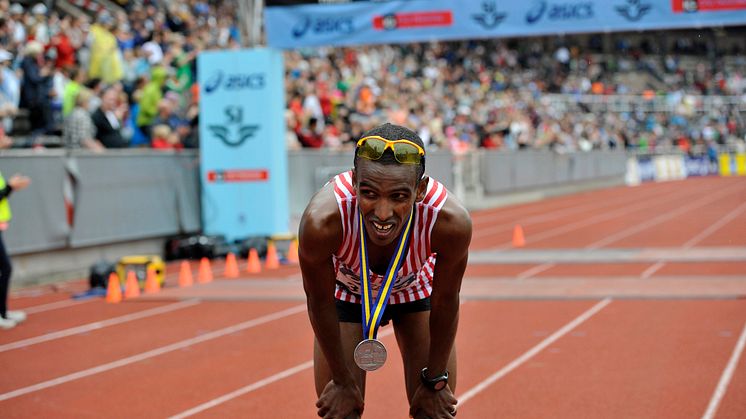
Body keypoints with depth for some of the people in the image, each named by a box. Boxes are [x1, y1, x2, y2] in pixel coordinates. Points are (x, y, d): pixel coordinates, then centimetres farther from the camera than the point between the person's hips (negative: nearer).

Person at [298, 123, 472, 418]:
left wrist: (435, 381, -7)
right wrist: (342, 382, -10)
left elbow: (446, 303, -19)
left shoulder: (451, 223, -39)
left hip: (418, 288, 1)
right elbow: (320, 303, -22)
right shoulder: (322, 222, -41)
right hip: (345, 291, -1)